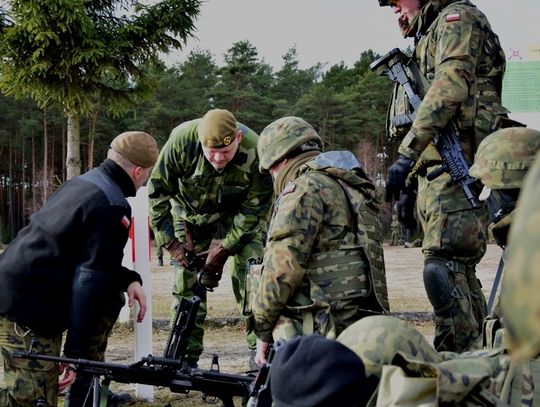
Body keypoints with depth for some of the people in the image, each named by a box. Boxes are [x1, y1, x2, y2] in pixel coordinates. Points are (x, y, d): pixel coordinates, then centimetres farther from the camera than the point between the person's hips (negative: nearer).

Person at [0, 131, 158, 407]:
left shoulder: (81, 183, 12)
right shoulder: (113, 208, -15)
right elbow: (89, 281, -19)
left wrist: (128, 279, 10)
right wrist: (76, 353, -17)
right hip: (28, 308, -9)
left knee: (110, 297, 19)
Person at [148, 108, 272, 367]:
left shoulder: (254, 151, -33)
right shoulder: (181, 140, -31)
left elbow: (256, 206, -20)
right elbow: (157, 192, -18)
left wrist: (224, 249, -22)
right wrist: (170, 241, -19)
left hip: (237, 213, -1)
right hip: (190, 215, 1)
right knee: (186, 282, -2)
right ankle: (184, 359, 6)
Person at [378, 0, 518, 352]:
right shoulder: (427, 39, 28)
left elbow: (449, 88, -18)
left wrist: (406, 153, -25)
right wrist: (408, 192, 22)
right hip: (436, 173, 10)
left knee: (443, 267, -18)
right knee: (459, 271, 8)